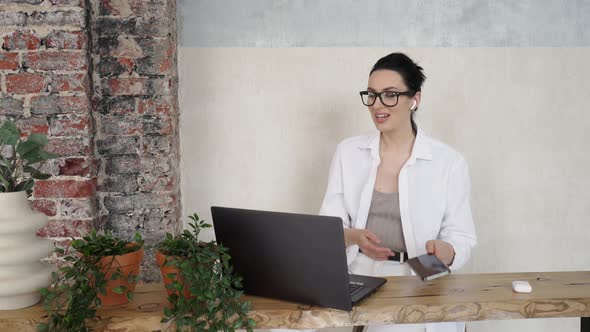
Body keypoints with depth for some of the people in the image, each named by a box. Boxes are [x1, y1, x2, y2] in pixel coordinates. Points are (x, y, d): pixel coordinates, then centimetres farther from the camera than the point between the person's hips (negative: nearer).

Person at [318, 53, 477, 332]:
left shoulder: (448, 161, -2)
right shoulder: (347, 152, 5)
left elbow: (461, 236, 0)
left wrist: (445, 251, -23)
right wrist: (353, 236, -16)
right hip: (359, 282, 1)